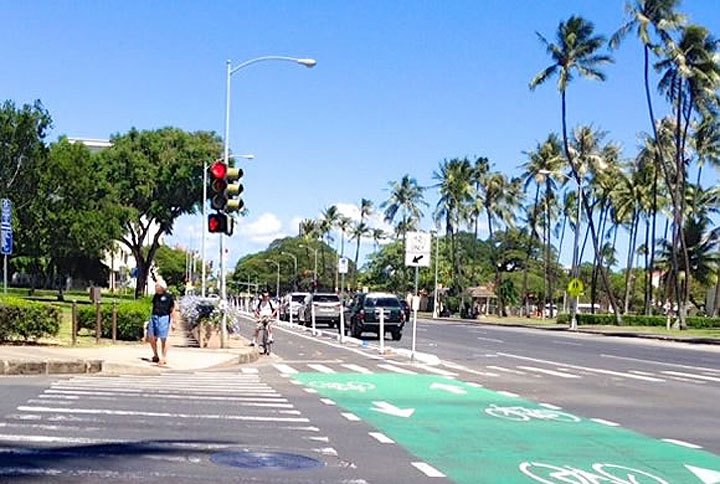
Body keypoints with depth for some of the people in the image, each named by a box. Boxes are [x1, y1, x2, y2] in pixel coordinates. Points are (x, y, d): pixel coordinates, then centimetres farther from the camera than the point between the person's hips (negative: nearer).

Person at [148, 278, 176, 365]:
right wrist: (151, 318, 21)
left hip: (164, 318, -6)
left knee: (163, 339, -1)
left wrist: (173, 322, -4)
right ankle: (155, 356, 21)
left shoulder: (168, 296, -3)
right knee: (151, 338, 4)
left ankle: (164, 358, 8)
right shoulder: (155, 296, 13)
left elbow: (172, 310, -2)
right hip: (154, 317, 6)